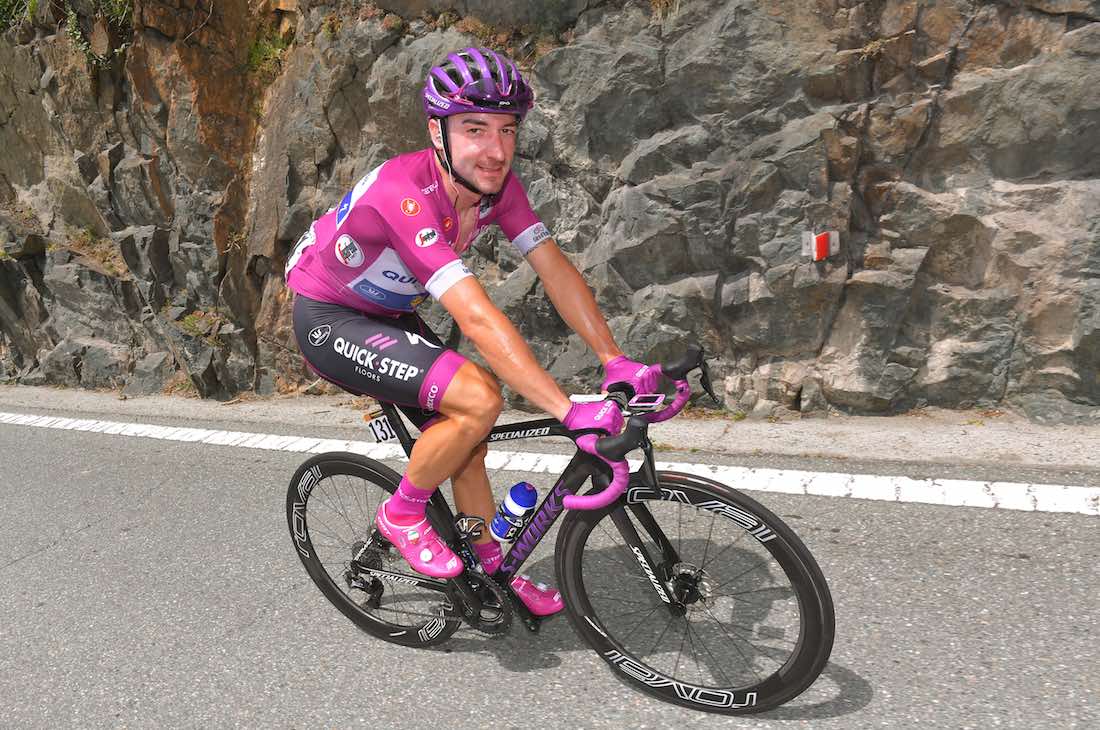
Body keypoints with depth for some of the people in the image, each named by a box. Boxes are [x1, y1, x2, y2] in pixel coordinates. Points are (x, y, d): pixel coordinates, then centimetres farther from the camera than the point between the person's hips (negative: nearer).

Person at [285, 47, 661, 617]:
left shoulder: (496, 183, -13)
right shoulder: (405, 194, -36)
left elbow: (555, 270, -15)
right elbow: (476, 317, -44)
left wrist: (618, 362, -24)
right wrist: (568, 412, -46)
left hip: (388, 314, 8)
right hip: (329, 320, -7)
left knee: (462, 435, 8)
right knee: (479, 400, -24)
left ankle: (493, 571, 27)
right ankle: (402, 515, 0)